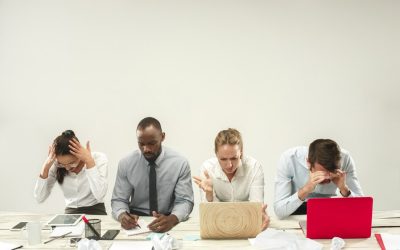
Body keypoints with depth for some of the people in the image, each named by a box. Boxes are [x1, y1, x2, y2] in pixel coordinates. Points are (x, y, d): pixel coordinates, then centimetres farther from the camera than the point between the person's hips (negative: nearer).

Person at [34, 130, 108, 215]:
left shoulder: (99, 158, -12)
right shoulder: (55, 164, -6)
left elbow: (100, 196, -25)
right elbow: (39, 198, -9)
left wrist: (89, 161, -25)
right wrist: (46, 167, -17)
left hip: (95, 213, -1)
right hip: (70, 214, 2)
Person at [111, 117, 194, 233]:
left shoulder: (180, 163, -7)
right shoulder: (126, 164, -3)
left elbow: (184, 201, -8)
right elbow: (118, 200, 1)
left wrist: (172, 219, -29)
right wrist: (122, 215, -23)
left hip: (166, 221, -1)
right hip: (136, 220, 2)